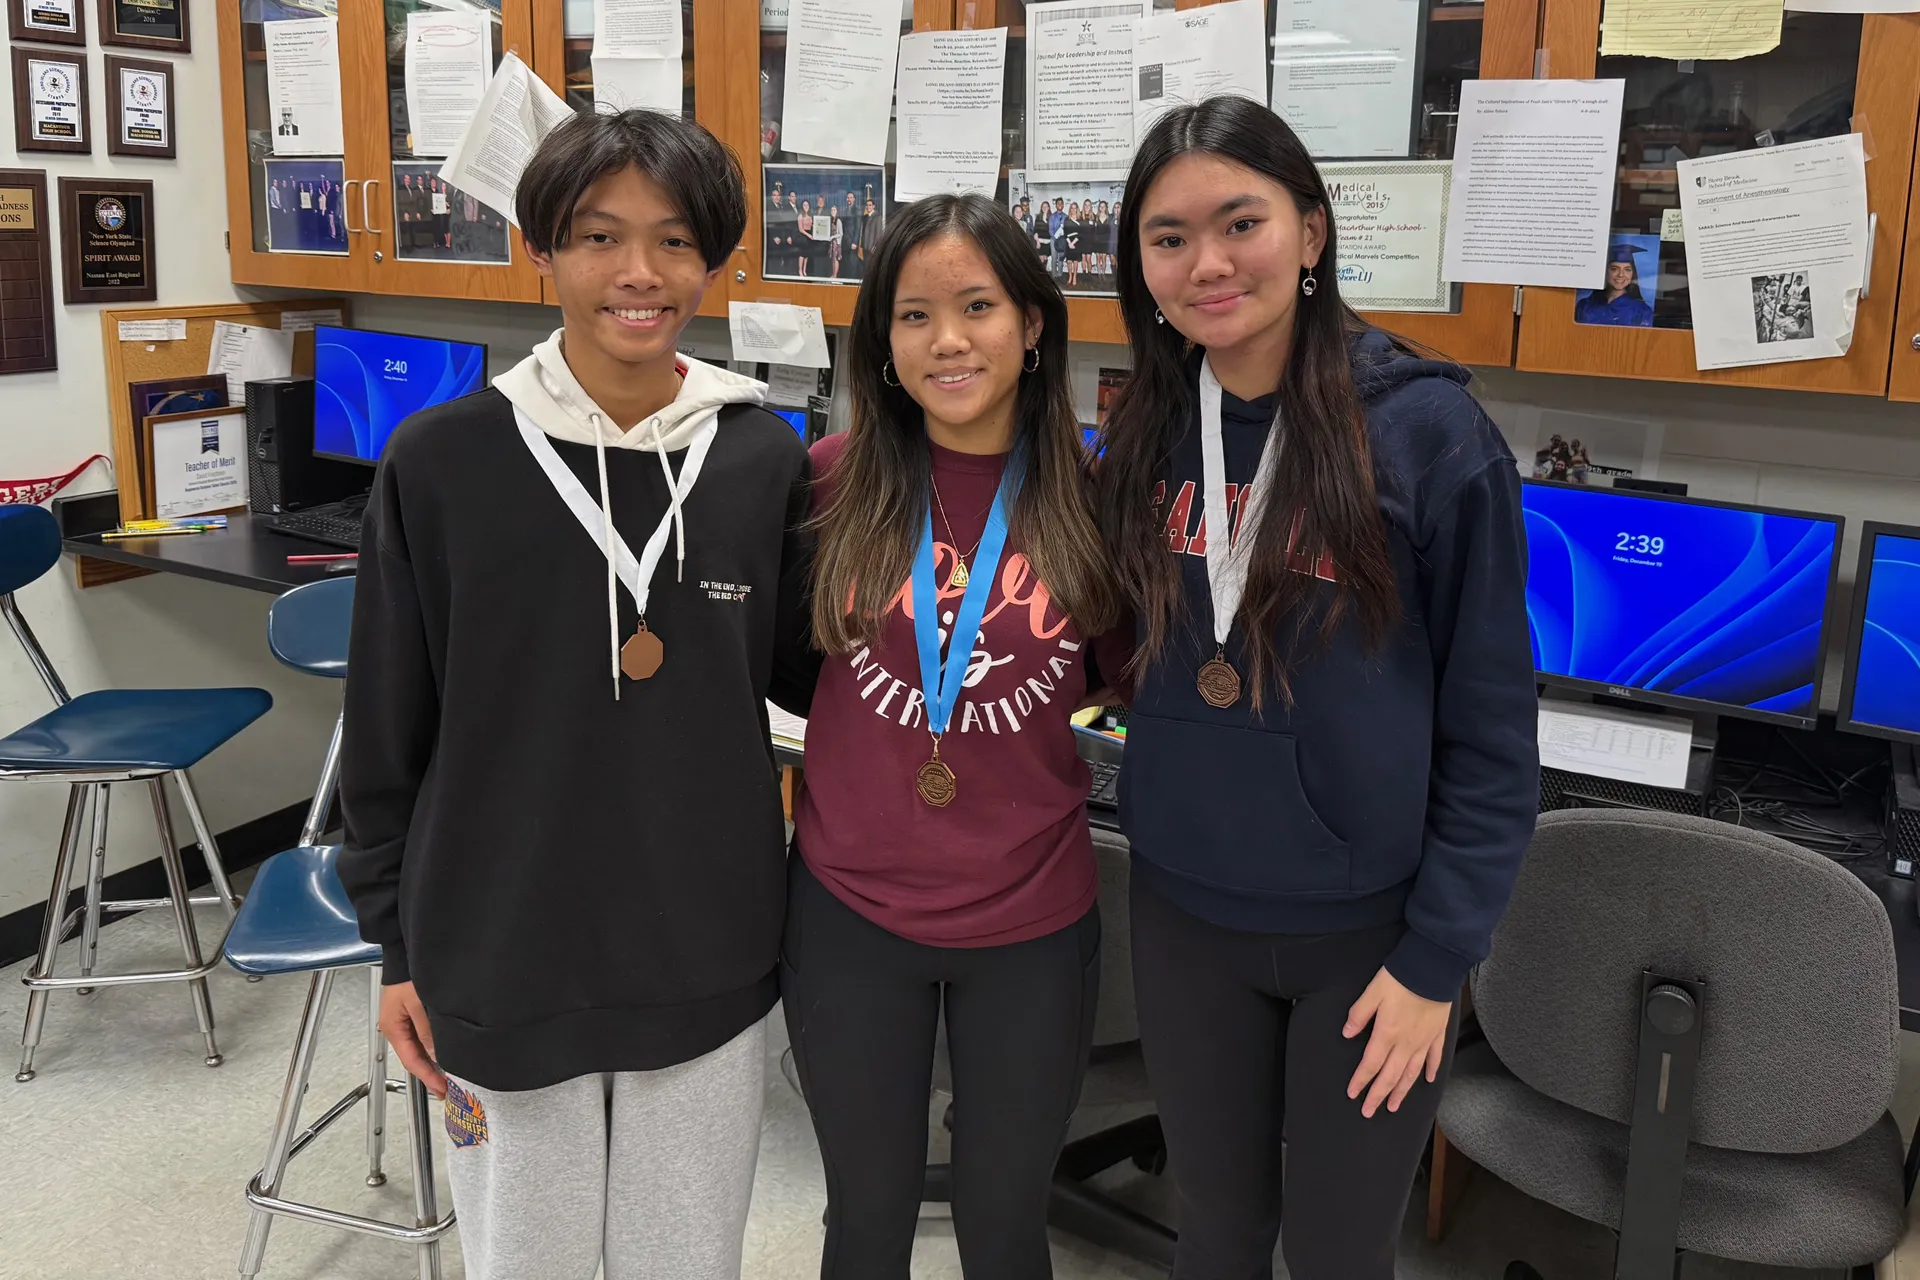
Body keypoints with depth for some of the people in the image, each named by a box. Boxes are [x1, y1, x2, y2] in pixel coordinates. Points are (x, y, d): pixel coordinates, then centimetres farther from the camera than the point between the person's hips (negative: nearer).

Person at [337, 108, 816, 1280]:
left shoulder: (766, 458, -5)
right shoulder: (440, 463, -9)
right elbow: (389, 729, -1)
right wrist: (397, 944, 2)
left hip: (710, 963, 2)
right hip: (500, 962, -1)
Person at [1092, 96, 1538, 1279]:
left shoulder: (1427, 427, -15)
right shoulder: (1146, 431, -1)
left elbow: (1492, 724, -11)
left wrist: (1438, 959, -11)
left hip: (1367, 928, -3)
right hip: (1184, 914, 4)